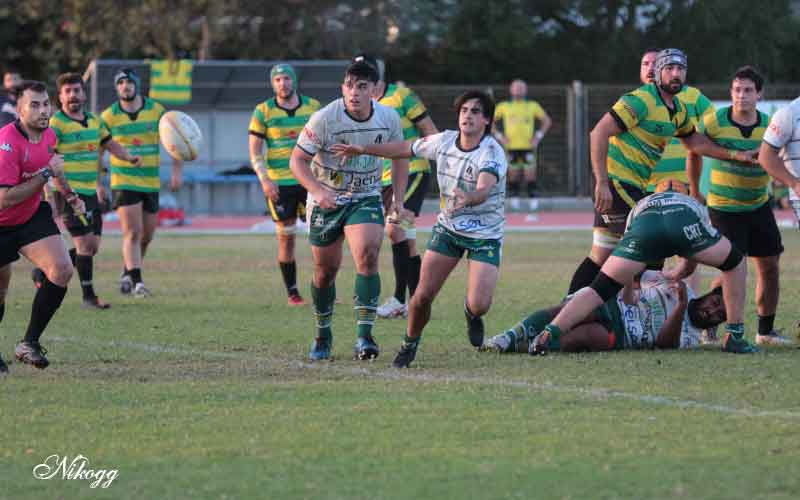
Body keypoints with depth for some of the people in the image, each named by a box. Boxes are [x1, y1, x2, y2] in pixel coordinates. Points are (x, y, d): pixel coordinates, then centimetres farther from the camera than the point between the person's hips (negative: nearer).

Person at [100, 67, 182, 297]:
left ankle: (127, 274, 31)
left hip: (151, 181, 3)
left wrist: (177, 171, -5)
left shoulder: (156, 111, 0)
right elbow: (97, 151, 3)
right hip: (123, 181, -3)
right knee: (132, 233, -15)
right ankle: (136, 281, -15)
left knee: (146, 235, 11)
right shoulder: (109, 116, -3)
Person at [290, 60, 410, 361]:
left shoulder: (389, 118, -7)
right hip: (326, 200, -1)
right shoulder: (324, 119, -19)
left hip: (366, 198, 1)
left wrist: (398, 200, 2)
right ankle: (323, 335, 30)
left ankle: (365, 336, -21)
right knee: (326, 269, 6)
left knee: (367, 257, -22)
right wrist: (317, 190, -33)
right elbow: (298, 160, -16)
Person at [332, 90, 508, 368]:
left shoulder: (492, 153, -23)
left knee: (479, 304, -18)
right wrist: (362, 150, 18)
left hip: (485, 236, -4)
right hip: (448, 228, 4)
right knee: (423, 294, -8)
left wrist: (468, 199, -64)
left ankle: (472, 314, 21)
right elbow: (405, 149, 12)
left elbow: (484, 190, -41)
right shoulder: (444, 141, -6)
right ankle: (410, 343, 20)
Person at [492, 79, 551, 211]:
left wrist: (538, 136, 4)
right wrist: (499, 136, 2)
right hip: (511, 146, 1)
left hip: (528, 146, -1)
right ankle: (514, 199, 11)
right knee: (513, 174, 2)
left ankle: (533, 199, -6)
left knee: (530, 173, -8)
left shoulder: (532, 106, 7)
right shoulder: (504, 106, 6)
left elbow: (547, 121, 15)